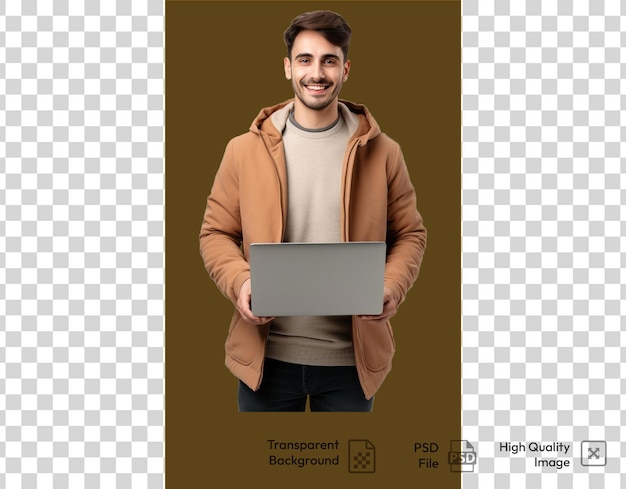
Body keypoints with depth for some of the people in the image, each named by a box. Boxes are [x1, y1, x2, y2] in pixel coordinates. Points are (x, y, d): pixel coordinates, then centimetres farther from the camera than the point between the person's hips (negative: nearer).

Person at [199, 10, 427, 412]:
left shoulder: (382, 152, 1)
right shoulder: (245, 150, 1)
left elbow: (410, 233, 6)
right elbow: (216, 233, 5)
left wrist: (391, 288, -13)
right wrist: (240, 281, -14)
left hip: (351, 356, 0)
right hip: (267, 353, 0)